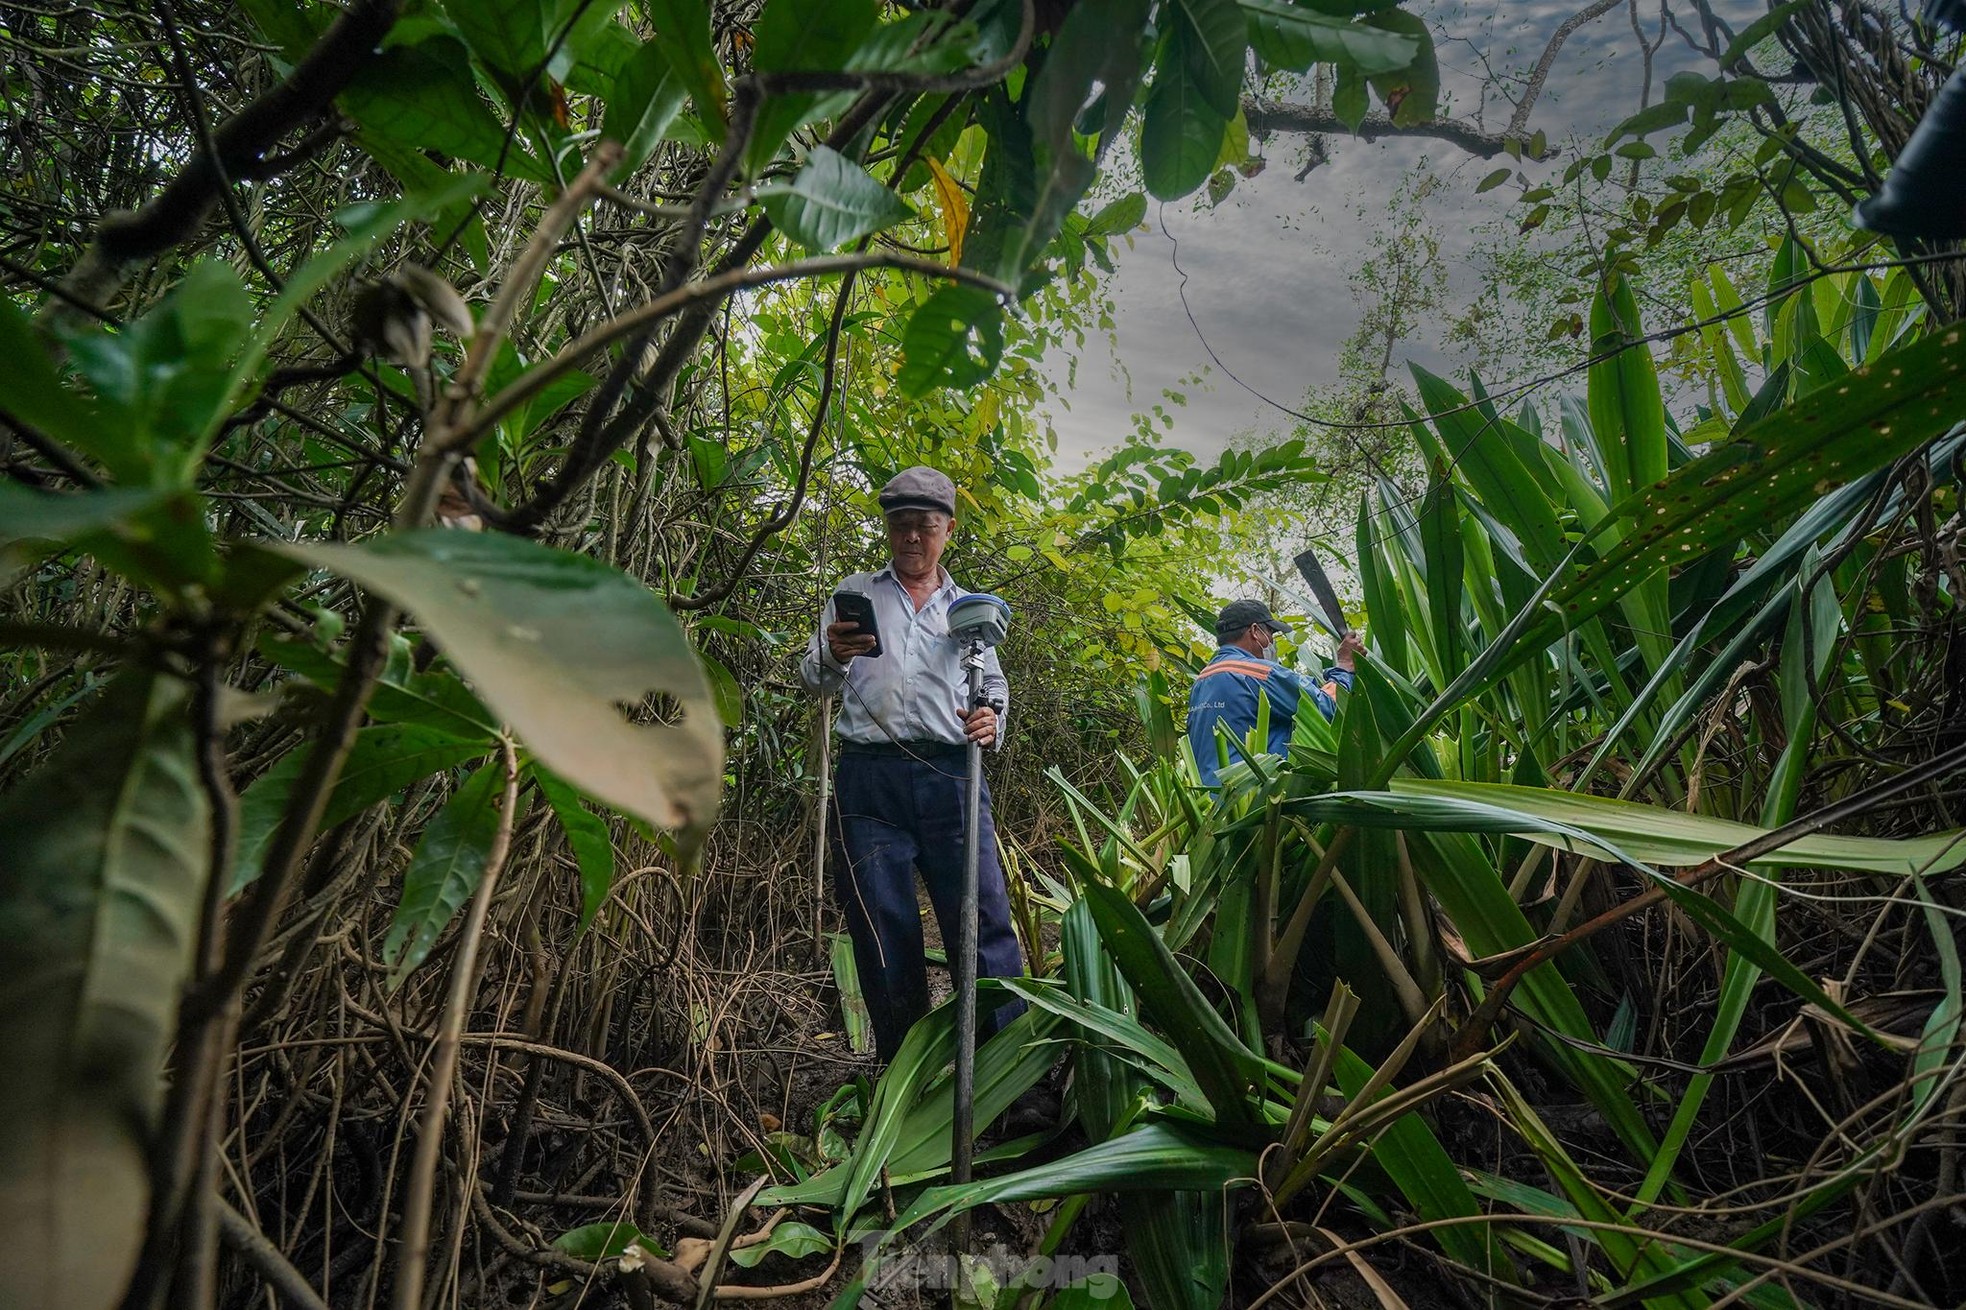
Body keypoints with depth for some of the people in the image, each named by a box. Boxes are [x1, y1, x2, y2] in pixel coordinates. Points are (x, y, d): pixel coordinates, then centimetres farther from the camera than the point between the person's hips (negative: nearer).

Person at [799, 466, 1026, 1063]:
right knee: (883, 931, 2)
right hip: (870, 778, -1)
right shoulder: (855, 593, 15)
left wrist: (992, 718, 0)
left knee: (985, 919, -6)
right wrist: (832, 656, -15)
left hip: (952, 776, 1)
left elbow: (994, 683, 25)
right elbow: (813, 681, 10)